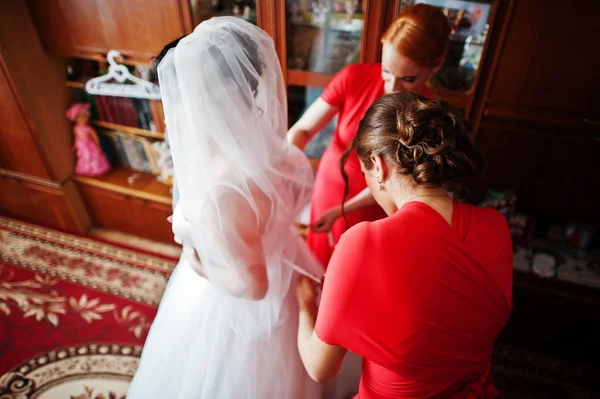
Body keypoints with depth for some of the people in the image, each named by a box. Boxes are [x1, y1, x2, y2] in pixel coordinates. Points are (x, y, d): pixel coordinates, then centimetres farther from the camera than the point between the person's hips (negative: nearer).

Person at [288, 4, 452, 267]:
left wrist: (341, 211, -26)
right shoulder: (354, 77, -23)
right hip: (329, 190, 2)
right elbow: (302, 129, -20)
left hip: (373, 209, -1)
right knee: (321, 261, 27)